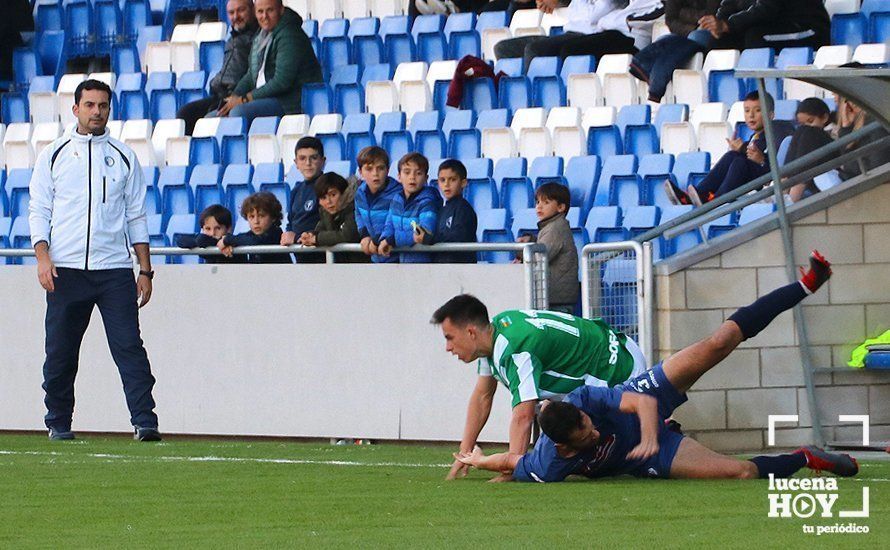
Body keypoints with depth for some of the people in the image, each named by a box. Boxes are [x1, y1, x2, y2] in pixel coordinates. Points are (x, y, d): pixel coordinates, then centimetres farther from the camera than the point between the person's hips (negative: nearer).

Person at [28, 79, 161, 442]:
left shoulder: (123, 157, 12)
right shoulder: (54, 155, 9)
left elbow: (136, 217, 13)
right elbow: (38, 211, 6)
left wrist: (145, 270, 7)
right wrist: (43, 256, -9)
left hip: (115, 269, 0)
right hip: (66, 269, 0)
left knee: (129, 346, -10)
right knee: (60, 352, 3)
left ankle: (144, 422, -14)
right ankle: (58, 422, 15)